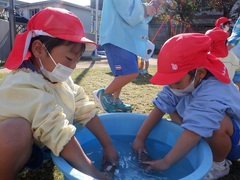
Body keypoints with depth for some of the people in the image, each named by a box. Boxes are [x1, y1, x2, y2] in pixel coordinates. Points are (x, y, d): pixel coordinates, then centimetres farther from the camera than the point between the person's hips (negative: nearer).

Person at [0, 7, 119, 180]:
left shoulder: (59, 77, -6)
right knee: (15, 130, -37)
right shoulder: (23, 86, -32)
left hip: (40, 147, 8)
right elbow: (59, 134, -35)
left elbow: (86, 110, -8)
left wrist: (108, 145, -8)